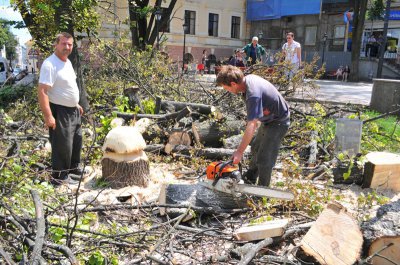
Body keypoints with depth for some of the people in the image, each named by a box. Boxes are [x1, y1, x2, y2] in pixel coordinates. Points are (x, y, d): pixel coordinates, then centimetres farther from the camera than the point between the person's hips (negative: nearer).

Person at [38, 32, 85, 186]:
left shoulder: (67, 62, 9)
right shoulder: (50, 64, -21)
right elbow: (42, 91, -26)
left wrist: (76, 105, 23)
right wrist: (48, 116, -30)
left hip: (72, 110, 10)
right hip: (59, 111, -10)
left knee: (76, 141, 21)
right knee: (63, 145, -2)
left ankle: (73, 167, 38)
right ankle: (59, 177, 12)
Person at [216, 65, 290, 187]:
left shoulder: (253, 94, -36)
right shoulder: (249, 78, -9)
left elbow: (251, 125, -36)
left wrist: (239, 152, -33)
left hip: (278, 122, -10)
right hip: (269, 119, 10)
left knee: (264, 158, -7)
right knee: (256, 149, 22)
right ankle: (249, 178, 41)